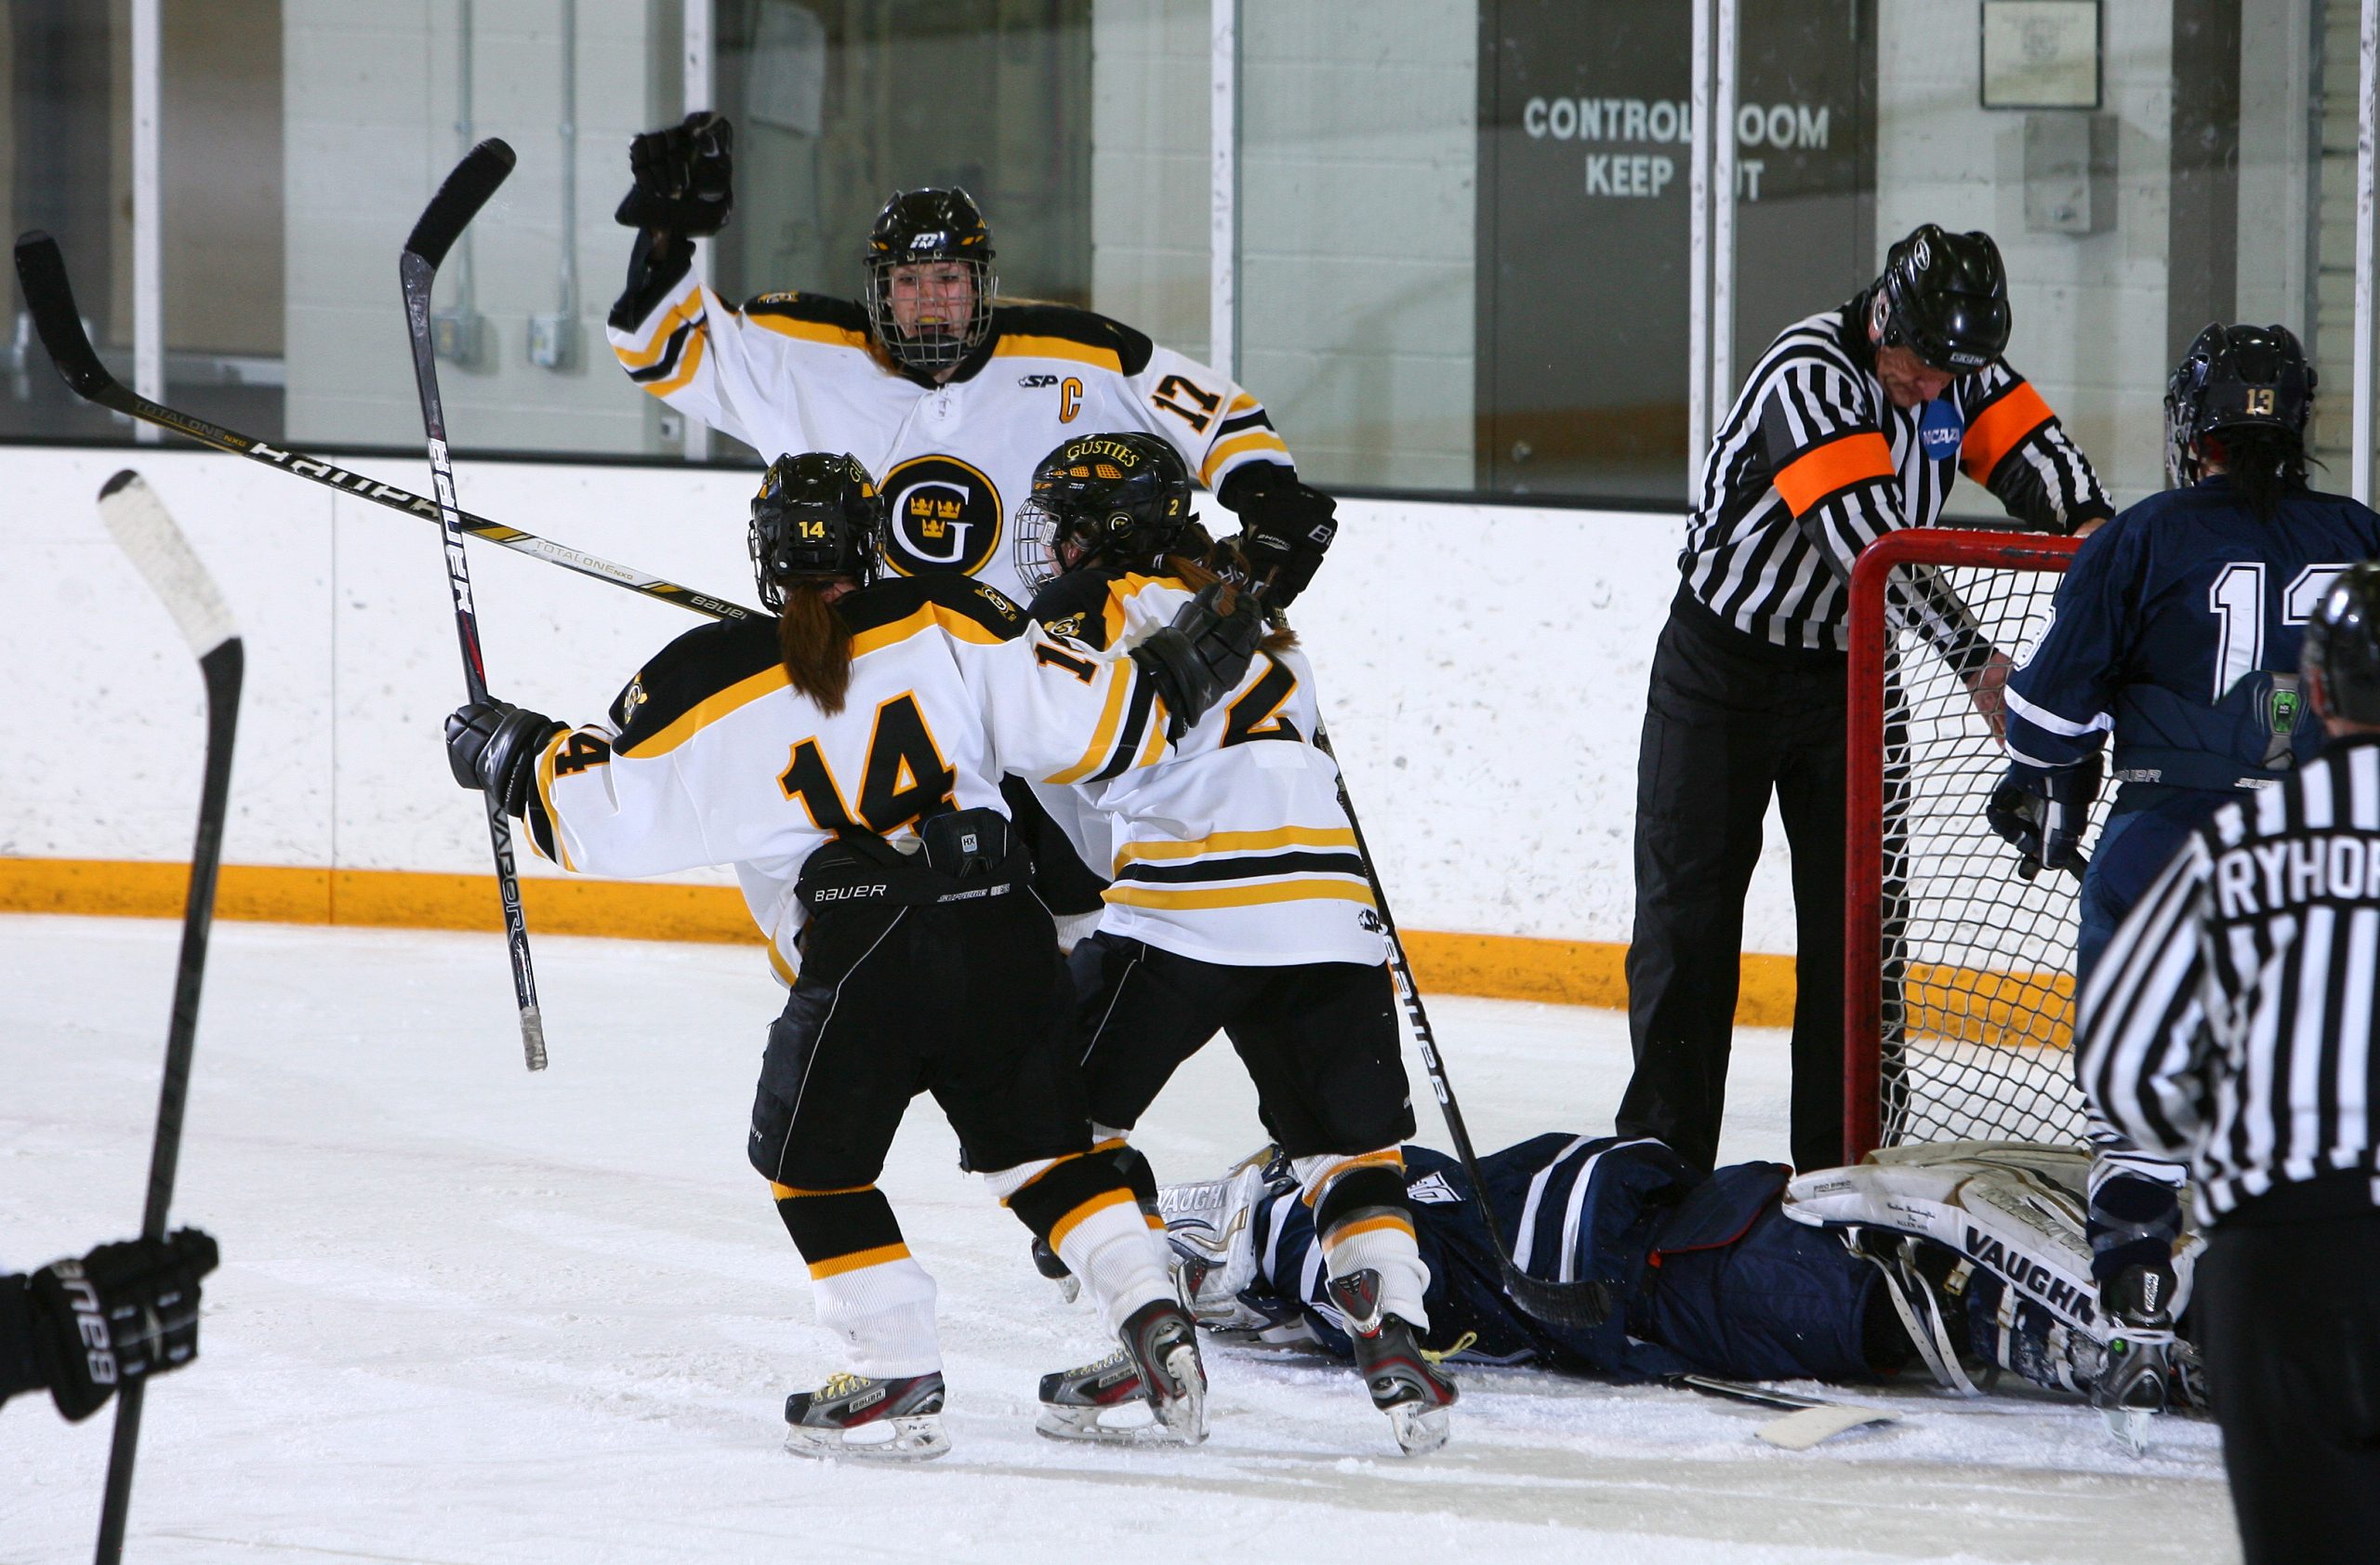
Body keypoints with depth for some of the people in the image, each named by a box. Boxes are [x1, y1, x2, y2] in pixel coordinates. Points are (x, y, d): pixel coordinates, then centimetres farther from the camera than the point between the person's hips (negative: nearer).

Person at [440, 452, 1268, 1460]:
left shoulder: (709, 687, 2)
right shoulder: (944, 625, 5)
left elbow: (600, 816, 8)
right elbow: (1086, 716, 1)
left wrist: (511, 754, 26)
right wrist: (1186, 667, 17)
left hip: (860, 964, -3)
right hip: (1001, 932, 3)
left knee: (811, 1154, 16)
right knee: (1037, 1141, 21)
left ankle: (899, 1377, 9)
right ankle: (1151, 1319, 10)